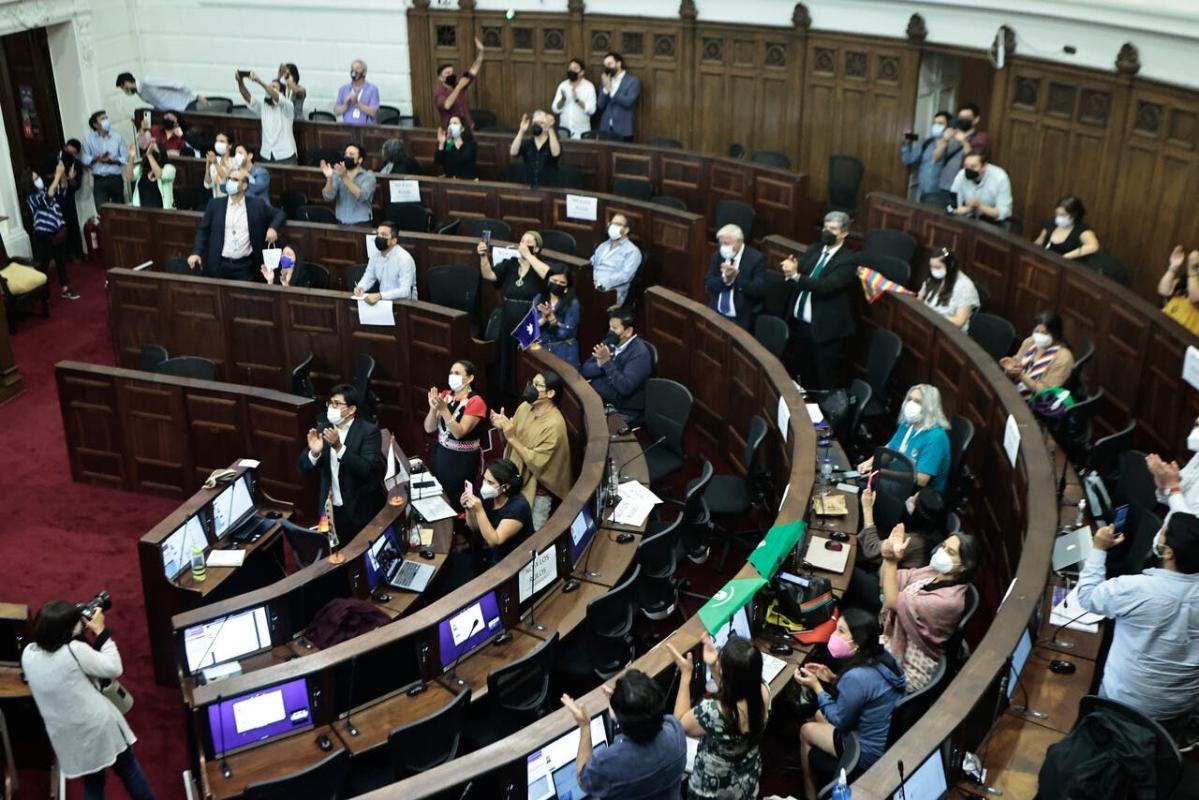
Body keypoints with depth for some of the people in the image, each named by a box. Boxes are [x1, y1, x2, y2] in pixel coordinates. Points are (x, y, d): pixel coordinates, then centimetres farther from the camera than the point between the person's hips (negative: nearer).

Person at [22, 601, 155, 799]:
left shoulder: (28, 653, -5)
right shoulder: (75, 650, -22)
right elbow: (114, 669, -11)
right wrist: (101, 631, -6)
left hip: (66, 736, 5)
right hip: (99, 726, -5)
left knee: (92, 783, 20)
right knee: (128, 769, 17)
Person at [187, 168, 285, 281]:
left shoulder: (256, 205, 4)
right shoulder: (215, 205, 7)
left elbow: (279, 214, 12)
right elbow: (203, 230, 8)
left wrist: (273, 228, -9)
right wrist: (196, 252, -6)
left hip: (245, 266, -1)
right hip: (219, 265, 1)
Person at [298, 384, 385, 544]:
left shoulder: (369, 431, -12)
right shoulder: (324, 430, 3)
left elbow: (367, 470, -24)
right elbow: (303, 466, 2)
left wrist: (339, 447, -32)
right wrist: (314, 452, -20)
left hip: (361, 511, -5)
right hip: (331, 509, 5)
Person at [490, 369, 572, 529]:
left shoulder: (554, 424, -26)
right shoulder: (524, 406, -4)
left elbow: (537, 462, -27)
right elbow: (512, 440, 9)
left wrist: (511, 438, -30)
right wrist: (502, 428, -12)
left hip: (537, 489, -7)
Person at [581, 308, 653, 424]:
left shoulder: (639, 353, -13)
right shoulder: (610, 343, 10)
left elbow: (625, 387, -24)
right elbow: (585, 370, 6)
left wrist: (607, 363, -27)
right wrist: (599, 364, -14)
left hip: (622, 412, -7)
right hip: (596, 402, 7)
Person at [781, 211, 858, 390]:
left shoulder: (848, 260, -12)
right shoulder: (813, 251, 10)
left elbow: (826, 286, -25)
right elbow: (796, 281, 3)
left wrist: (796, 275, -32)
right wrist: (790, 271, -20)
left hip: (824, 329, -7)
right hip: (799, 323, 7)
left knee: (824, 382, 3)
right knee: (801, 377, 17)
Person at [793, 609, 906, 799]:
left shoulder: (856, 677, -33)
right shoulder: (883, 657, -8)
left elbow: (840, 721, -17)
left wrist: (816, 686, -12)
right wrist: (834, 679, 4)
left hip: (871, 752, -8)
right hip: (893, 738, 8)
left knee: (806, 730, 16)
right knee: (819, 715, 24)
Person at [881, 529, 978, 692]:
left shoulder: (949, 600, -27)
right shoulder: (932, 572, -2)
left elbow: (893, 602, -27)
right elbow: (885, 581, 3)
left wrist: (892, 561, -31)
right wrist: (888, 557, -16)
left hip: (910, 668, -8)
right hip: (892, 643, 8)